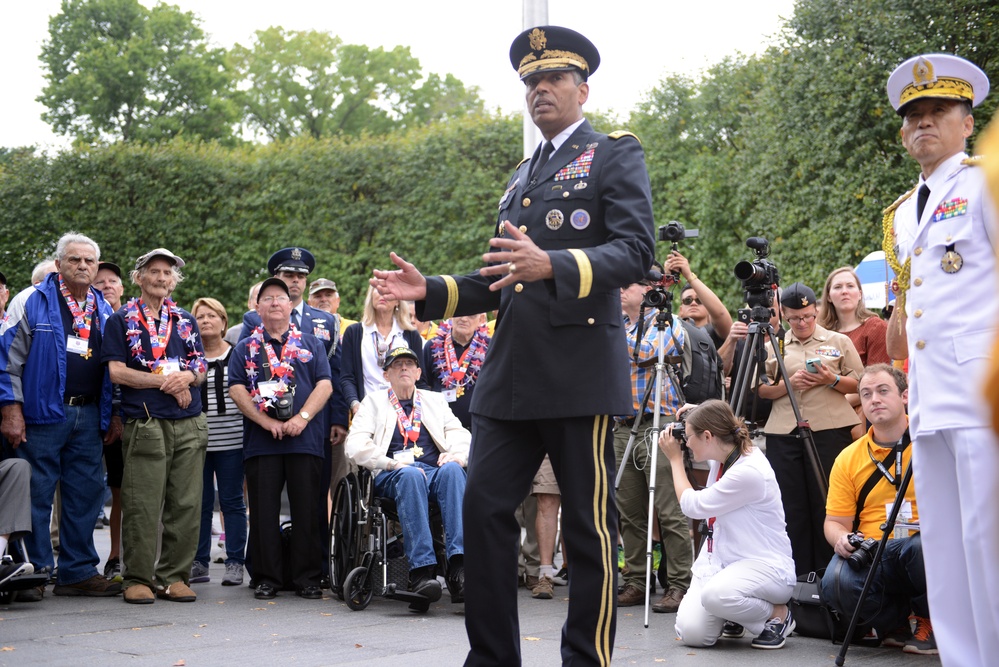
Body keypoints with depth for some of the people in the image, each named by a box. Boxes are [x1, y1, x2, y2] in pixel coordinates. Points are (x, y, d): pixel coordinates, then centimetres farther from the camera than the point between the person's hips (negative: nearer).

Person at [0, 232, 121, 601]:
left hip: (89, 415, 5)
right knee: (35, 494, -2)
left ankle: (79, 571, 16)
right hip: (42, 414, -5)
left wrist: (114, 414, 12)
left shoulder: (104, 311, 15)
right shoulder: (32, 301, -1)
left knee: (87, 493, 7)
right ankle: (34, 572, 7)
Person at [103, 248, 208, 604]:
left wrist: (187, 377, -7)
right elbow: (117, 371, -3)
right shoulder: (121, 320, 7)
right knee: (142, 505, -6)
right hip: (145, 424, -4)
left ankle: (174, 576, 10)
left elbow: (200, 368, 16)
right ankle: (138, 579, 2)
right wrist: (165, 381, -8)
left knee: (187, 505, 2)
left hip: (189, 424, 4)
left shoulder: (186, 321, 20)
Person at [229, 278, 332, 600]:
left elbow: (324, 384, 4)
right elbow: (237, 389, 1)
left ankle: (308, 577, 6)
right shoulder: (245, 349, 13)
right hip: (261, 441, 0)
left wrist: (302, 418, -10)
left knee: (307, 510, 0)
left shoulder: (311, 344, 14)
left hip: (305, 440, 0)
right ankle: (266, 577, 8)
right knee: (263, 511, 1)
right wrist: (267, 422, -10)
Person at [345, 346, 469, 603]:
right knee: (410, 475, -38)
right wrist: (394, 463, -11)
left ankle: (459, 567, -47)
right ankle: (421, 570, -48)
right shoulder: (374, 402, 21)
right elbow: (355, 446, 5)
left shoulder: (435, 400, 29)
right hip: (392, 476, -2)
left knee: (452, 470, -34)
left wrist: (456, 455, -7)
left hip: (436, 470, 2)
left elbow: (461, 435, 18)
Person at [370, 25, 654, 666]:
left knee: (589, 523, -1)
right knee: (485, 506, 2)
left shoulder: (616, 153, 3)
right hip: (510, 373, 7)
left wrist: (552, 265, -27)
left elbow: (635, 251, -11)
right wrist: (431, 291, 12)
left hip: (580, 367, -7)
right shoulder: (523, 174, 25)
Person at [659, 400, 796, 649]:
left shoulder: (749, 471, -24)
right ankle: (735, 618, 20)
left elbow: (692, 505, -16)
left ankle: (778, 615, -8)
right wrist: (695, 418, 14)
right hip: (722, 561, 8)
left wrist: (675, 458, -3)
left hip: (764, 566, -7)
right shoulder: (722, 457, 3)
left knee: (716, 593, -39)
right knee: (691, 633, -14)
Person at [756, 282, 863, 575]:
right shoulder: (774, 346, 16)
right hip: (783, 433, 2)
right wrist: (789, 383, -5)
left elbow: (858, 384, 9)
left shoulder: (839, 341, 11)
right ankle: (796, 575, 5)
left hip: (828, 431, -2)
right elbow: (761, 391, 13)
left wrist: (833, 380, -10)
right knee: (791, 507, 0)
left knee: (826, 505, -3)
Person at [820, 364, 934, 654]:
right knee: (836, 581, -31)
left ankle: (930, 622, -4)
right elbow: (835, 521, 10)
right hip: (871, 553, 2)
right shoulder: (848, 459, 9)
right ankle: (894, 623, 4)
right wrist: (841, 539, -13)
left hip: (926, 546, -2)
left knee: (924, 547, -38)